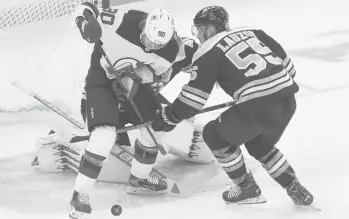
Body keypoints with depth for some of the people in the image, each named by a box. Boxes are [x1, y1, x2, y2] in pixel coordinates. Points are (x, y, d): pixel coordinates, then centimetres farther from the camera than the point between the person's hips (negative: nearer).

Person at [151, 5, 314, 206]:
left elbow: (195, 94, 0)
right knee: (260, 146, 32)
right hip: (287, 102, 8)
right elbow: (284, 60, 20)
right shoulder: (252, 32, 20)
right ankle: (296, 190, 31)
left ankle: (247, 189, 23)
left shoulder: (209, 51, 3)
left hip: (257, 108, -7)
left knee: (216, 135, 17)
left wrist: (170, 117, 13)